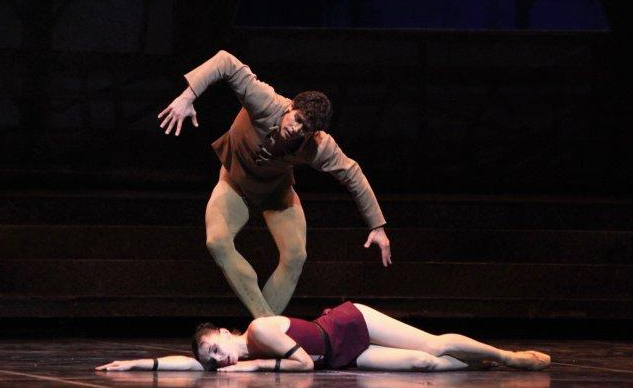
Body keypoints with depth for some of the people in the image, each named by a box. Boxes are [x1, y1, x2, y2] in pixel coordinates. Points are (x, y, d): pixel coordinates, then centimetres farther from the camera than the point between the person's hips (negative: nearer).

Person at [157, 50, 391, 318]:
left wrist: (377, 227, -13)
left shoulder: (320, 147, -33)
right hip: (236, 185, -1)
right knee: (217, 241, -26)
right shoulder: (266, 105, -41)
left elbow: (353, 175, -17)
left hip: (277, 192, 1)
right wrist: (188, 96, -55)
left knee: (295, 255, -16)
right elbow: (226, 63, -46)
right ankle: (264, 319, -24)